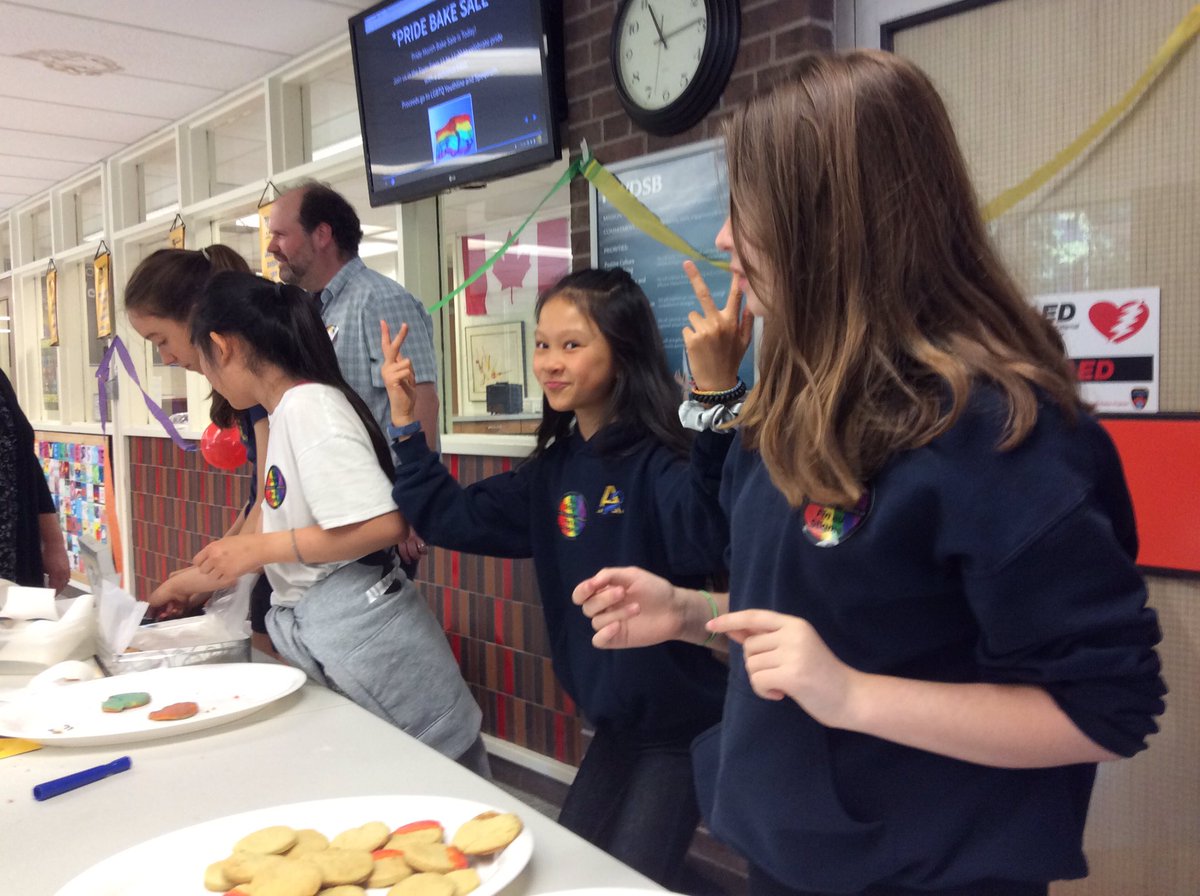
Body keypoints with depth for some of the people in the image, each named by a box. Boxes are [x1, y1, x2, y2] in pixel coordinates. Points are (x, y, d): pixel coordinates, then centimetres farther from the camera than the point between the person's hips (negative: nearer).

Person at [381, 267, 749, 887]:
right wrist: (404, 421, 1)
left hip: (679, 722, -8)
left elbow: (704, 534, -44)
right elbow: (453, 518, 6)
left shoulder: (657, 462, -23)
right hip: (614, 720, 8)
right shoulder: (554, 470, 1)